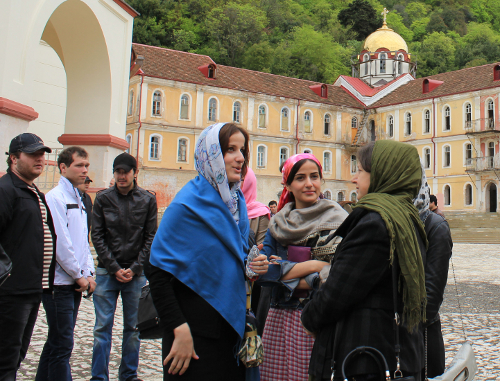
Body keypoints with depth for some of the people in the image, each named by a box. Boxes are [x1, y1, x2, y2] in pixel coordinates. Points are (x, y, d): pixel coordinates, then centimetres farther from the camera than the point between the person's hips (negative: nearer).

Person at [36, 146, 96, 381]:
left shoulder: (78, 200, 17)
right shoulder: (55, 198, -11)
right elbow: (60, 242, -16)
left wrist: (88, 273, 8)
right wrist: (79, 275, -10)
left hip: (75, 282, 9)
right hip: (59, 282, -8)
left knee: (57, 342, 14)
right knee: (62, 345, -6)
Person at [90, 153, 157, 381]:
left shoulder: (148, 200, 3)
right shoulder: (103, 198, 3)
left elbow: (151, 238, 2)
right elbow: (97, 236, 1)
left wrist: (135, 268, -7)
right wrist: (114, 268, -6)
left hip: (136, 274, 0)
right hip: (107, 272, 0)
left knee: (133, 327, 8)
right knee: (103, 327, 2)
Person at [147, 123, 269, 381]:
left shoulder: (236, 201, 6)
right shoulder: (188, 205, -16)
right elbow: (158, 272, -18)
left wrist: (250, 265, -2)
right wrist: (180, 329, -23)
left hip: (232, 327, 7)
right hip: (196, 329, -7)